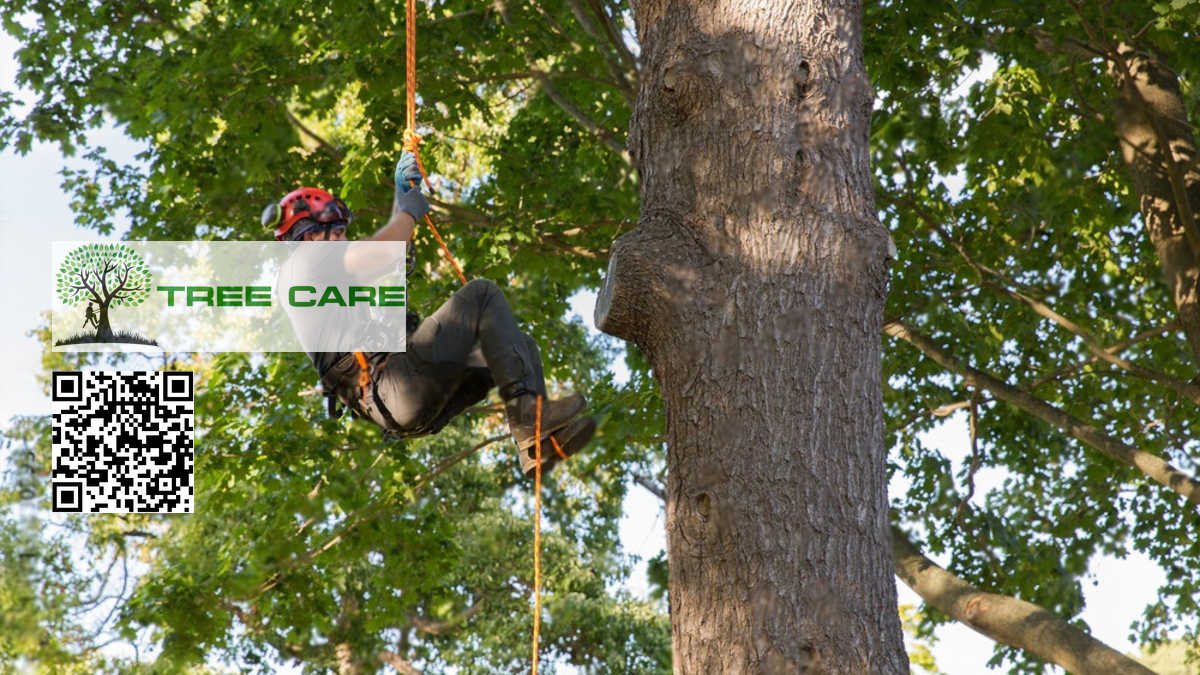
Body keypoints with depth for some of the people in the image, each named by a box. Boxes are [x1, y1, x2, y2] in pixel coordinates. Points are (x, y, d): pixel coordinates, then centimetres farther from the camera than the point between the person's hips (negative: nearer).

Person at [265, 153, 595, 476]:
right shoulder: (301, 263, 4)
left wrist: (402, 195, 43)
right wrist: (409, 212, 7)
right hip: (394, 382, -10)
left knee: (519, 344, 14)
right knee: (482, 294, -10)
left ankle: (537, 444, -7)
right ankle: (529, 412, -21)